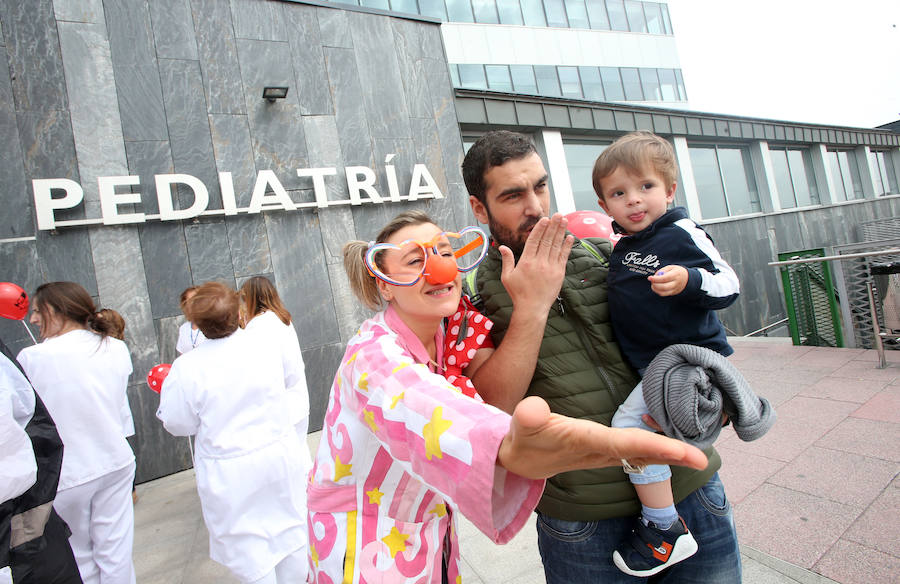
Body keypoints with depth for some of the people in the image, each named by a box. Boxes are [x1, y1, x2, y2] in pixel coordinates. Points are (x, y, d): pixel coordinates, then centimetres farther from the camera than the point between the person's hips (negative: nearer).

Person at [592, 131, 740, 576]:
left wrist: (688, 280, -30)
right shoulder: (621, 247, 11)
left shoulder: (681, 232, -10)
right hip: (651, 364, 9)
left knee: (631, 423, -19)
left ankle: (664, 530, -5)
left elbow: (729, 284, -12)